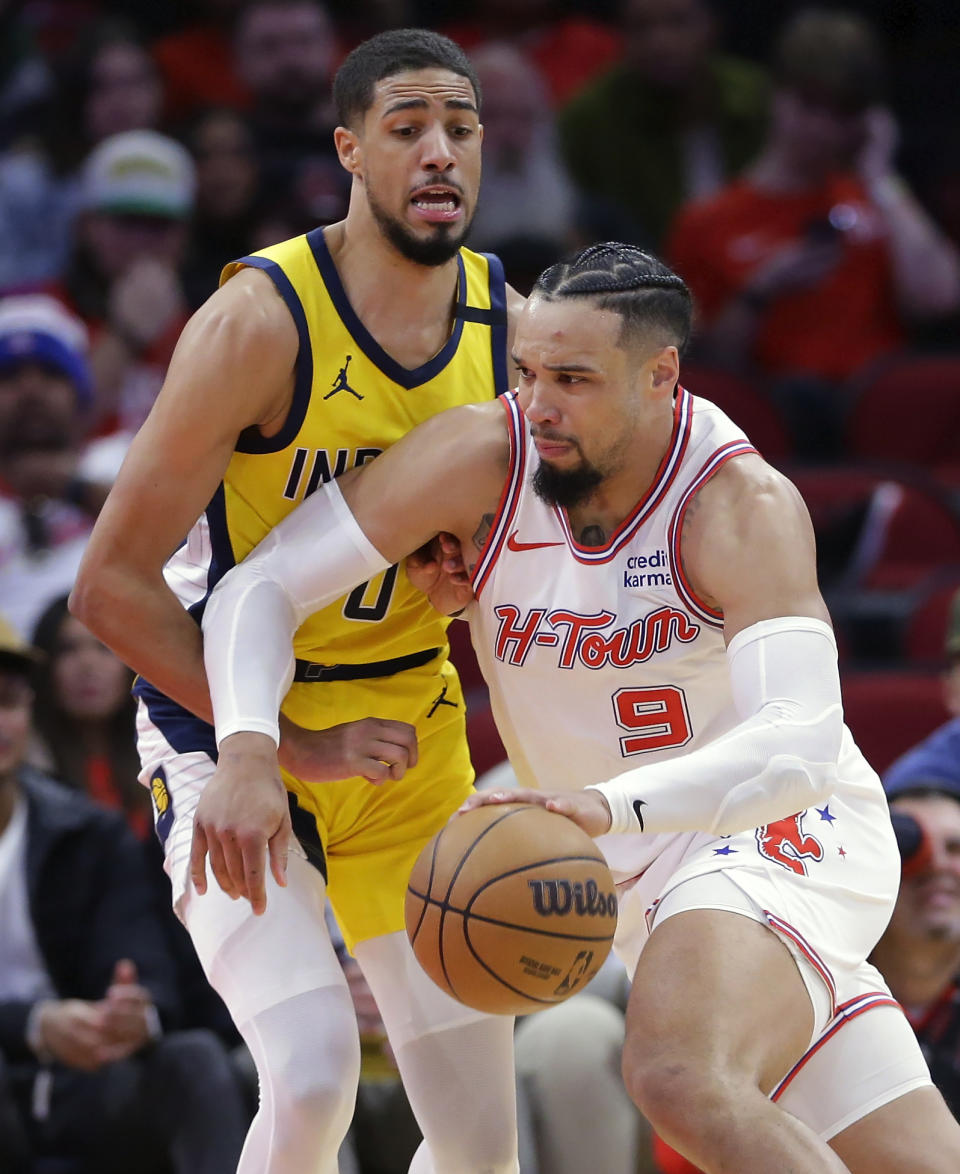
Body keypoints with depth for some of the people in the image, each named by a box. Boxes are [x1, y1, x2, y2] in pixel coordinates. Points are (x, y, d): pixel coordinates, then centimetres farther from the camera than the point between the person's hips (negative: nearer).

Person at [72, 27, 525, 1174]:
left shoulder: (507, 323, -3)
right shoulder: (262, 318, -20)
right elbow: (111, 582, -19)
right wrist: (289, 750, -21)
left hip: (409, 741, 6)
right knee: (314, 1076, -26)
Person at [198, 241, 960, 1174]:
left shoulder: (743, 508, -24)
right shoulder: (481, 459, -13)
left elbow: (801, 746, -37)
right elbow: (259, 586, -10)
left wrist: (612, 806, -53)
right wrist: (247, 746, -29)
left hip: (778, 830, -5)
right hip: (642, 878, 5)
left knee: (682, 1083, -34)